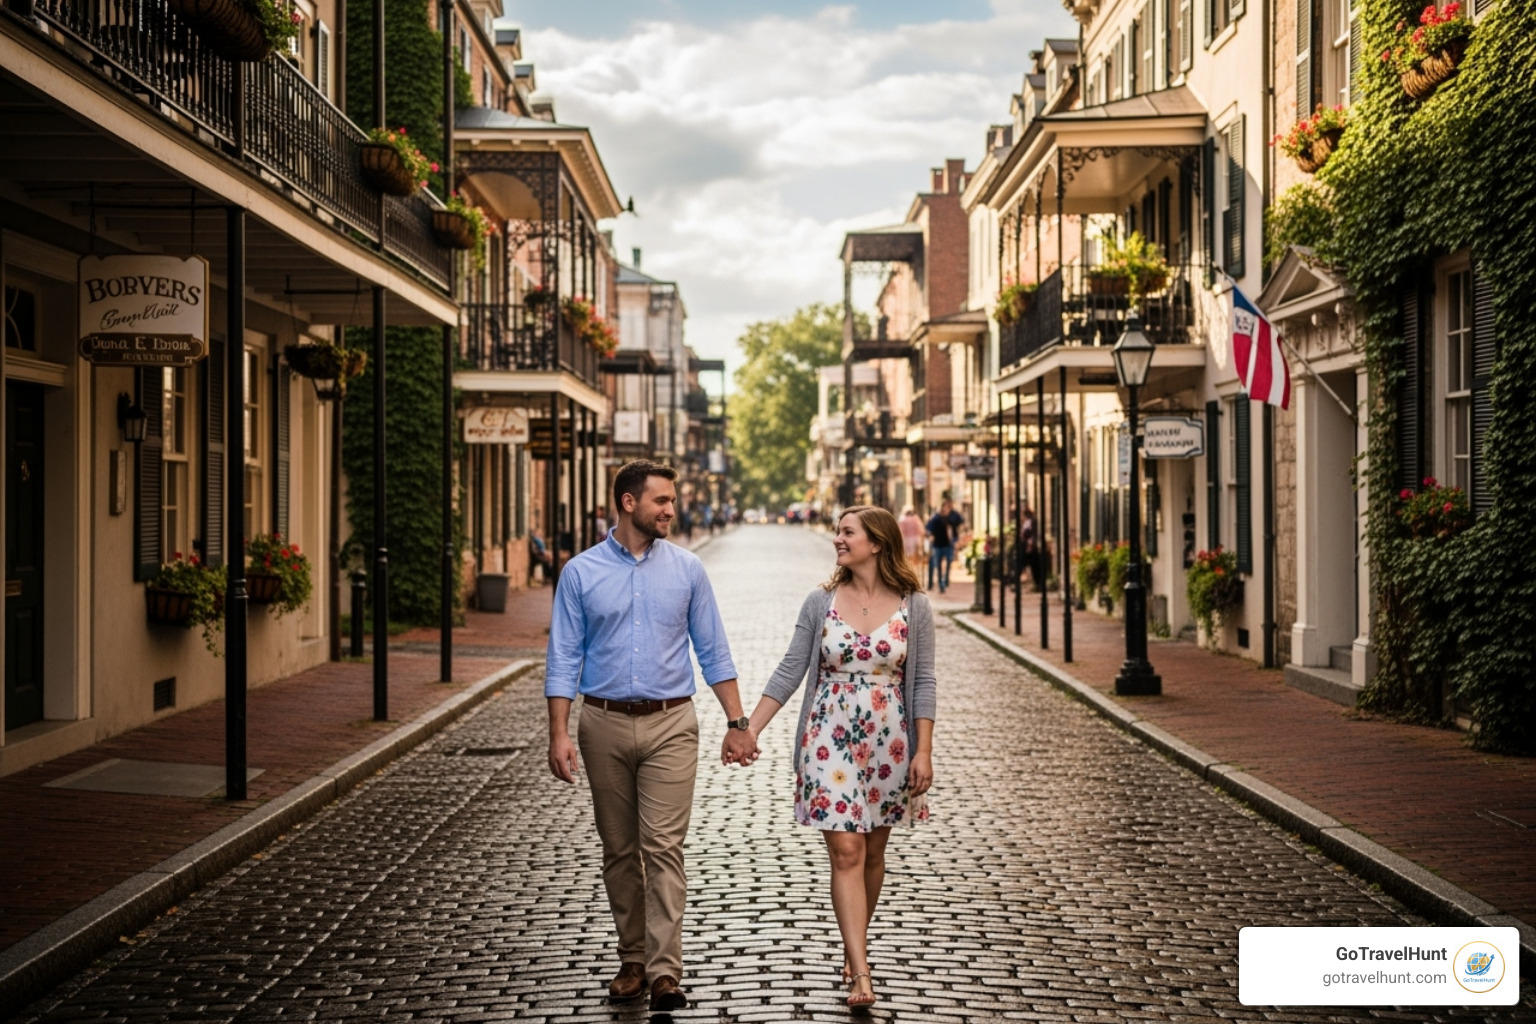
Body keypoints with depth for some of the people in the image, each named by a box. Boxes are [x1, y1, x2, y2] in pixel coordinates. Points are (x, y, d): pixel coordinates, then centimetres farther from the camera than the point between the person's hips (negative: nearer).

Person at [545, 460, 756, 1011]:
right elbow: (564, 659, 0)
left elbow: (713, 651, 7)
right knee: (619, 850, 9)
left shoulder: (687, 568, 3)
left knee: (663, 847, -8)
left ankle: (665, 971, -8)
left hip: (670, 724, -1)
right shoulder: (581, 572, 0)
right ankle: (632, 960, 22)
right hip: (605, 724, 1)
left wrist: (737, 722, 2)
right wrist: (559, 734, -8)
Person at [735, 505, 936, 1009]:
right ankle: (861, 973, -8)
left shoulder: (913, 606, -2)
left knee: (872, 852, 11)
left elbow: (922, 682, 0)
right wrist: (750, 728, -4)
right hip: (830, 738, -1)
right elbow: (789, 671, 2)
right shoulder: (821, 602, 0)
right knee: (846, 852, -7)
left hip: (888, 741, 1)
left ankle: (853, 947, 30)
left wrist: (924, 750, -6)